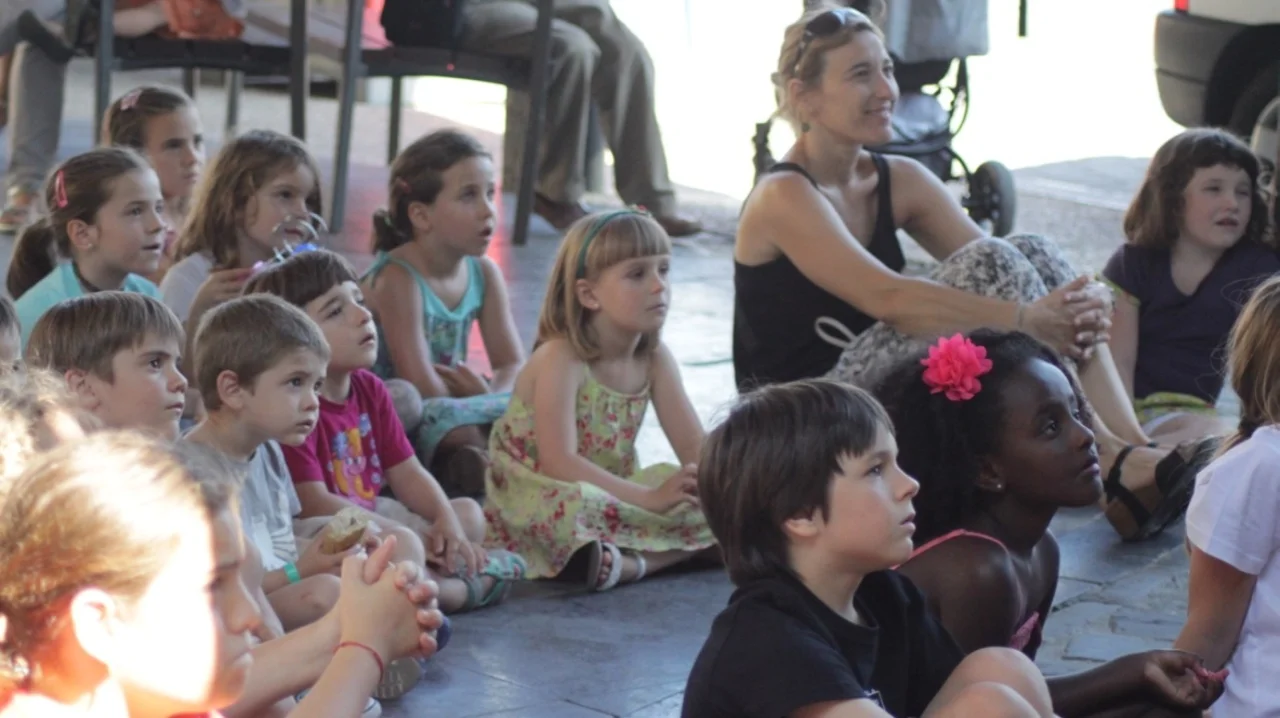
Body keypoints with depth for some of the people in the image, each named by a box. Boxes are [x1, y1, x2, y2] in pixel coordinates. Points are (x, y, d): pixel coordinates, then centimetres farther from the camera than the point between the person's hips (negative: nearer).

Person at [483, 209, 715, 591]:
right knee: (578, 510, -41)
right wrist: (650, 498, -38)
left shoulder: (654, 359, 2)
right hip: (535, 499, -7)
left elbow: (694, 444, -1)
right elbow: (559, 462, -29)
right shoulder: (560, 359, -19)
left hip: (612, 494, 7)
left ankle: (630, 563, -32)